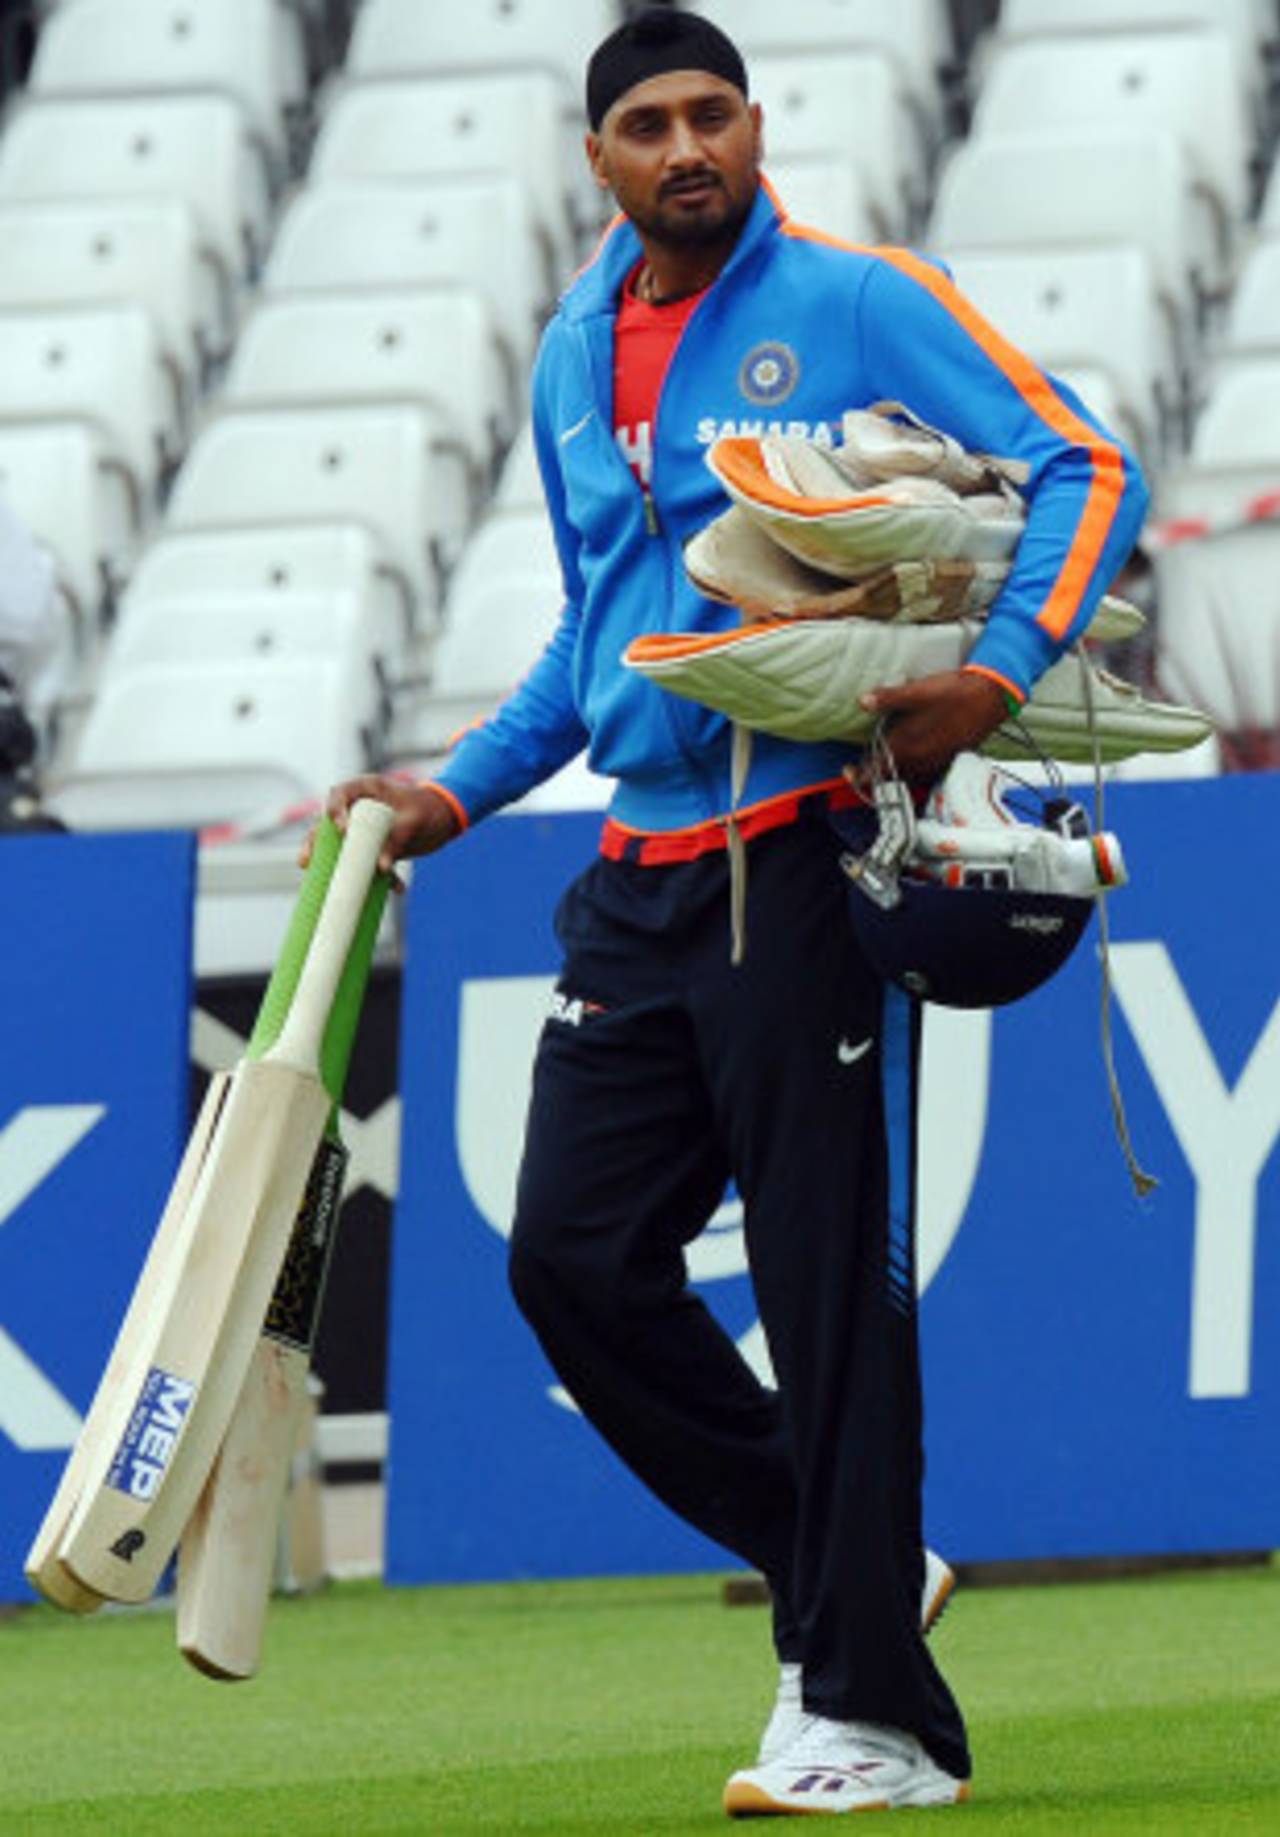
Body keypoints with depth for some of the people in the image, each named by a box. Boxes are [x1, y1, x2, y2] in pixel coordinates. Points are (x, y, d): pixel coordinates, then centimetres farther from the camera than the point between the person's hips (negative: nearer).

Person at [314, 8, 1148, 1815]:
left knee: (830, 1282, -7)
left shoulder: (856, 305, -4)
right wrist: (460, 790, 20)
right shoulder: (573, 360, 16)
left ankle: (870, 1715, -2)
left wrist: (1002, 672, -23)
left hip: (808, 851, -7)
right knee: (575, 1257, 1)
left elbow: (1083, 468, -8)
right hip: (641, 884, 7)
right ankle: (844, 1573, 17)